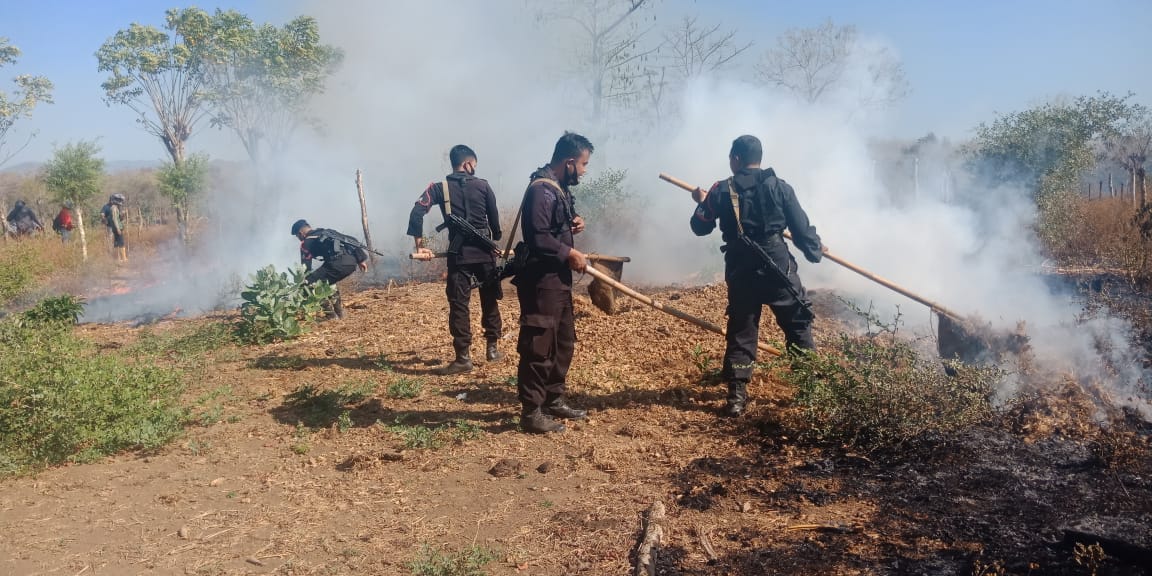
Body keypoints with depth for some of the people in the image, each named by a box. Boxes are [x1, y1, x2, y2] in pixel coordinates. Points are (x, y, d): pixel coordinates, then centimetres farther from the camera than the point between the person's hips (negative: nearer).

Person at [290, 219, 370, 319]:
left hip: (338, 263, -8)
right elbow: (351, 240, 24)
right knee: (328, 282, 33)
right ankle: (339, 312, 31)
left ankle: (330, 313, -1)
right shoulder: (328, 232, 32)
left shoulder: (307, 242, 13)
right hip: (352, 262, 8)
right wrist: (361, 259, 22)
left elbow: (305, 267, 10)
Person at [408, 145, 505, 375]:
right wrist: (496, 243, 19)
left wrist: (419, 244, -6)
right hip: (485, 251, 1)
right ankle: (492, 348, 20)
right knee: (490, 299, 15)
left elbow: (417, 212, -10)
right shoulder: (483, 185, 3)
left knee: (459, 304, 1)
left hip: (459, 253, -1)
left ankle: (463, 357, -1)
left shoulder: (439, 187, 2)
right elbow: (495, 219, 5)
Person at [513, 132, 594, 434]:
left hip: (558, 279, 11)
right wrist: (570, 254, -16)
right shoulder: (541, 190, -18)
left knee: (564, 342, 17)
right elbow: (538, 238, -25)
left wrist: (575, 223, 5)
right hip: (541, 280, -11)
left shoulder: (560, 187, 14)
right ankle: (531, 412, 3)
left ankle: (553, 399, 30)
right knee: (538, 346, -5)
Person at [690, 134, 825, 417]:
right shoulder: (780, 187, 0)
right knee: (798, 326, 13)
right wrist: (816, 251, 20)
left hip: (740, 271, 1)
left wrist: (702, 203, 26)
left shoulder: (721, 191, -1)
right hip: (778, 267, 0)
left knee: (741, 332, 8)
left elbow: (700, 227, 7)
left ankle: (736, 396, 3)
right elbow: (802, 228, 1)